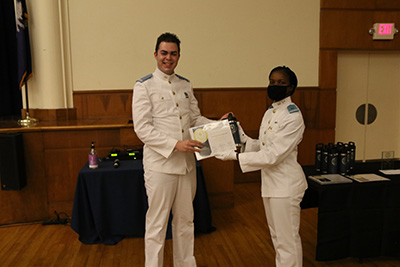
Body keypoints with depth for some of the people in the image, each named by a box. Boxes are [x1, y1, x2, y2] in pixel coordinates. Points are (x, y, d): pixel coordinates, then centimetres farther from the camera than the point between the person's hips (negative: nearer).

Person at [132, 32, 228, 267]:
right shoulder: (144, 86, -5)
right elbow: (142, 128, -13)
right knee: (157, 223, 6)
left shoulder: (186, 85, 11)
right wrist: (175, 144, -22)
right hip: (160, 164, -5)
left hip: (187, 163, 5)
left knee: (185, 220, 17)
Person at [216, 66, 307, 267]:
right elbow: (260, 146, 9)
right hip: (270, 182, 9)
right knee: (277, 237, 22)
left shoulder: (293, 117, -18)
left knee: (287, 239, 5)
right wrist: (238, 133, -3)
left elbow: (273, 155, -23)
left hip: (285, 184, -9)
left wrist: (235, 156, -23)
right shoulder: (269, 113, 10)